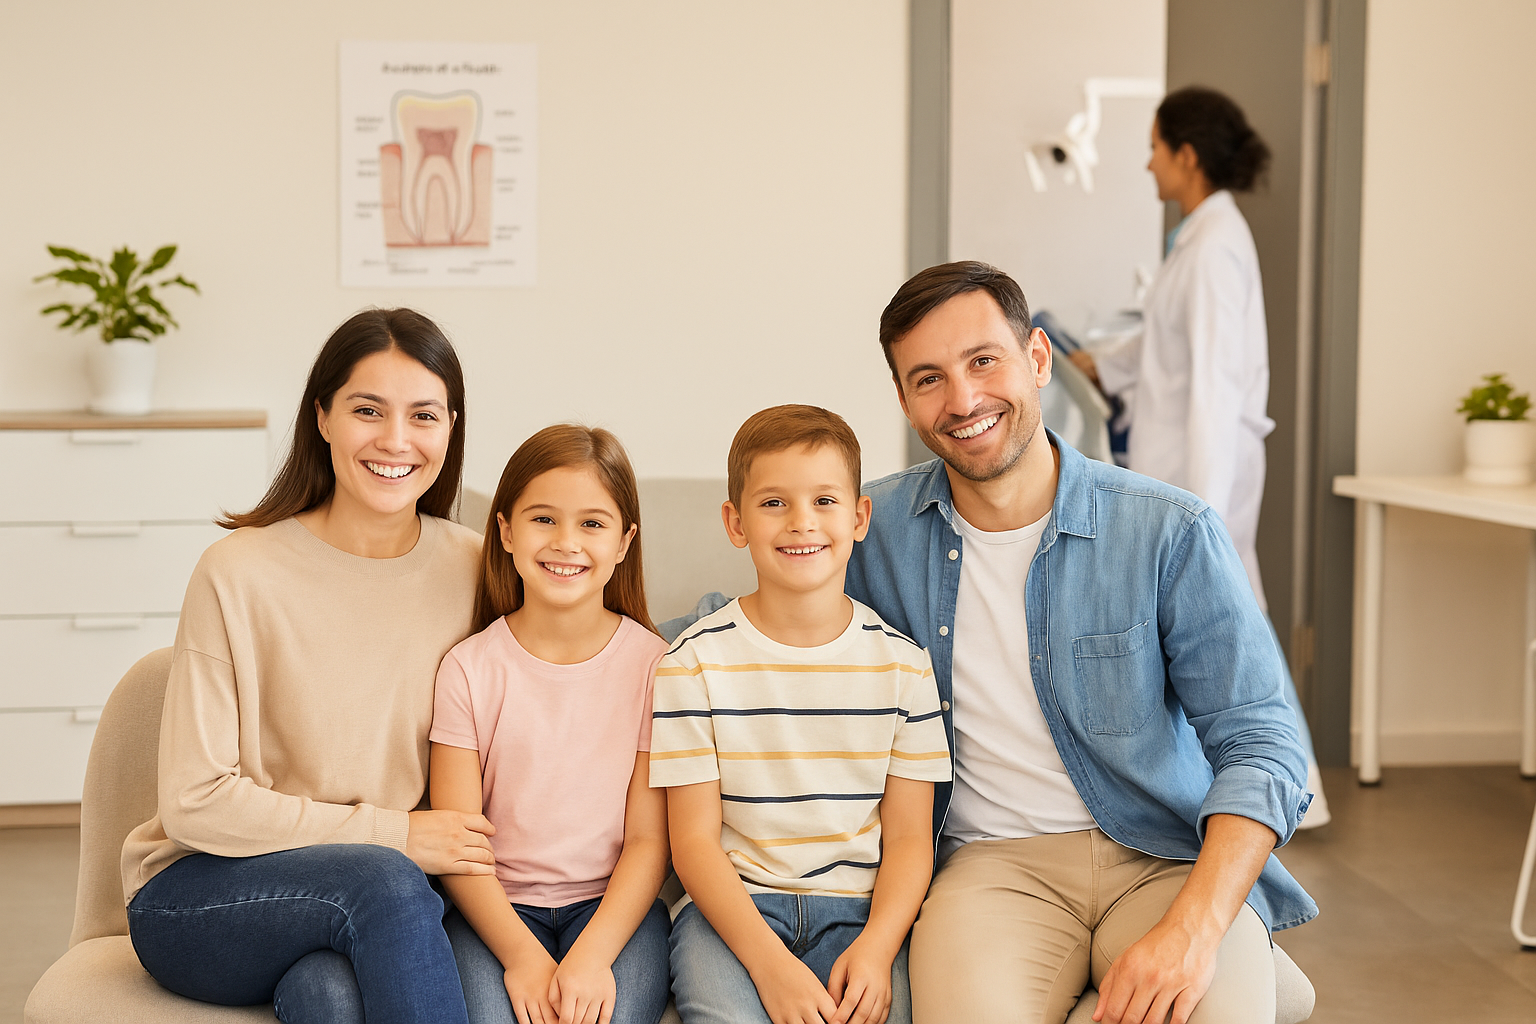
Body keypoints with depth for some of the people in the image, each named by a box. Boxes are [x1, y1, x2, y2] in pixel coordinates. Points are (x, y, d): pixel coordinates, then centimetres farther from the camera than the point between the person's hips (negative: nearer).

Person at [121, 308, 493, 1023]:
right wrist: (391, 836, -14)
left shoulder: (476, 571, 0)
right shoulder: (239, 575, -11)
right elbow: (195, 803, -11)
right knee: (383, 881, -32)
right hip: (199, 894, -1)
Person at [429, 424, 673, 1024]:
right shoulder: (468, 669, 0)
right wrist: (522, 954, -17)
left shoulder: (652, 664, 0)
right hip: (496, 907, 0)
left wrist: (592, 955, -16)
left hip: (615, 905, 0)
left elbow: (649, 840, -2)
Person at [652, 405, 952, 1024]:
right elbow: (694, 839, -4)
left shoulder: (901, 664, 4)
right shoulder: (695, 663, -1)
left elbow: (909, 837, 5)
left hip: (857, 910, 1)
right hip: (729, 905, -1)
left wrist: (875, 948, -13)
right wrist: (769, 962, -17)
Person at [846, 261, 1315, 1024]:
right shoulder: (877, 530, 3)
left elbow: (1257, 747, -6)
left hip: (1165, 856, 0)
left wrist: (1192, 929, -21)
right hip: (992, 860, 0)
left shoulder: (1169, 532, -4)